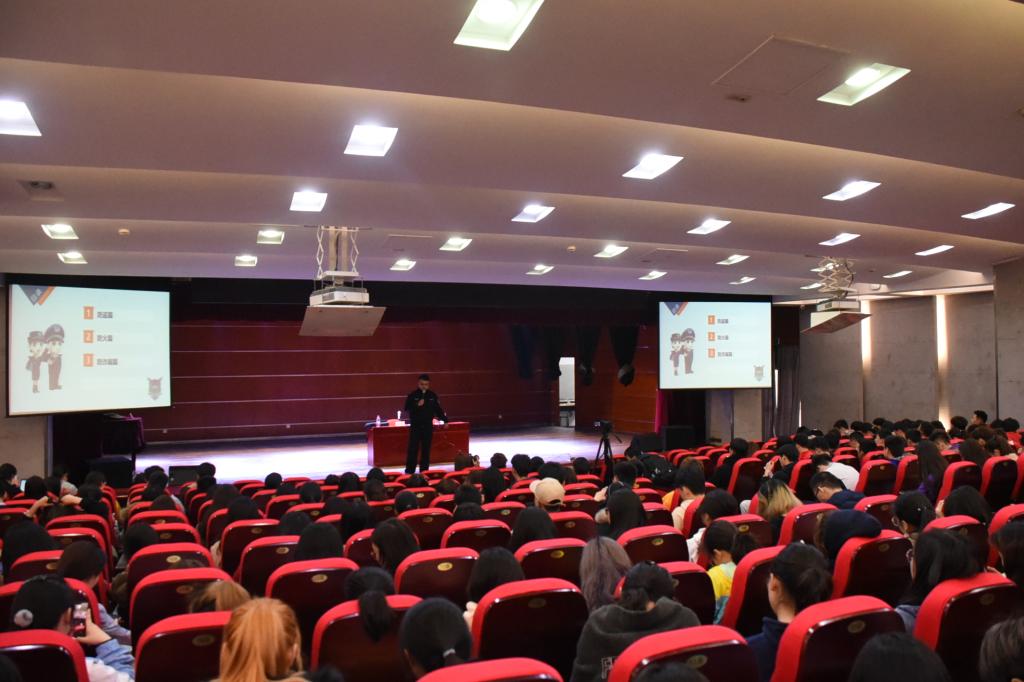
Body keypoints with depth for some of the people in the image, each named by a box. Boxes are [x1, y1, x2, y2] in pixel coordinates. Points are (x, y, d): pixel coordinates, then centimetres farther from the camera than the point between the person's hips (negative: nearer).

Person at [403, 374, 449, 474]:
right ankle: (409, 471, 4)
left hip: (428, 425, 2)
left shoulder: (432, 396, 4)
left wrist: (445, 420, 3)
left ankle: (424, 471, 15)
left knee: (426, 449, 7)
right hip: (415, 425, -2)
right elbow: (407, 409, -7)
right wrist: (417, 405, -21)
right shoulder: (412, 395, -3)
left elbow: (438, 409, 8)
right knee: (413, 449, -2)